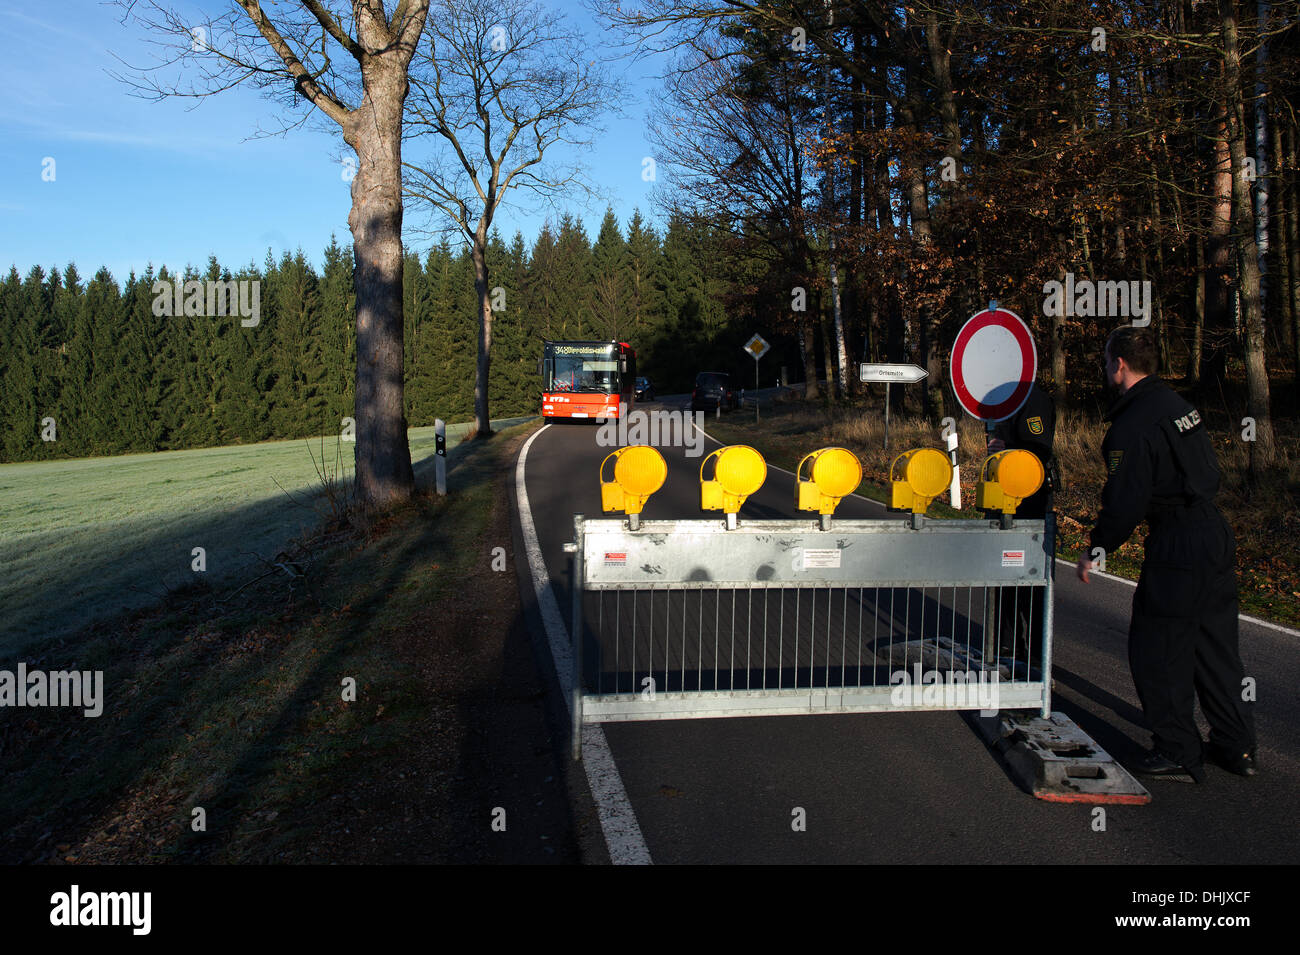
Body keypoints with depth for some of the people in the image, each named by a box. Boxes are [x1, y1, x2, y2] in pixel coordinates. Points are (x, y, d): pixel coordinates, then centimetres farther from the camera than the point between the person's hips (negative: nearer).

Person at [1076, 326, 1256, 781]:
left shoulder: (1132, 427, -18)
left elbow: (1125, 505, -18)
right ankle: (1236, 746, 29)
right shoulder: (1176, 402, 10)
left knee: (1158, 652, 4)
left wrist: (1095, 550, -5)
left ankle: (1179, 752, 14)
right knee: (1214, 646, 18)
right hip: (1215, 535, 9)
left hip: (1176, 550, -9)